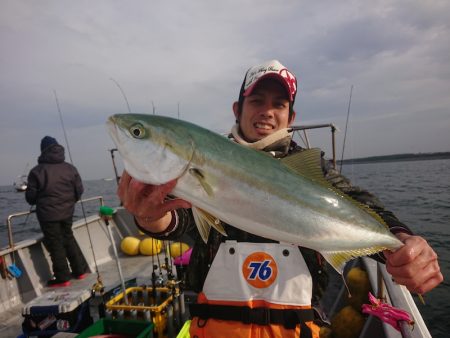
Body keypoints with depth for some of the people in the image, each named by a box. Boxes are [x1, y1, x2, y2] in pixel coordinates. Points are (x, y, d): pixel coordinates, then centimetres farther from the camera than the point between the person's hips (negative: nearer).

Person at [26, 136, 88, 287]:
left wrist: (39, 202, 15)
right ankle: (80, 271, 25)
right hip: (67, 212, 4)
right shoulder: (70, 168, 0)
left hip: (48, 215, -4)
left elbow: (30, 197, -7)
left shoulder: (37, 171, -12)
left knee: (55, 245, 6)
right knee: (69, 239, 19)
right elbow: (79, 190, 4)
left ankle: (63, 278, 13)